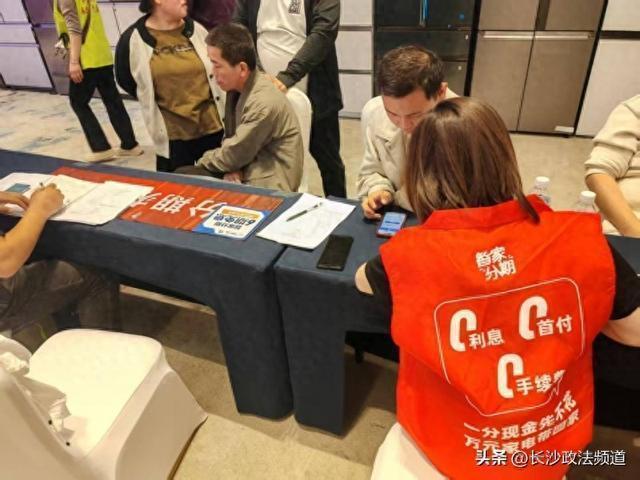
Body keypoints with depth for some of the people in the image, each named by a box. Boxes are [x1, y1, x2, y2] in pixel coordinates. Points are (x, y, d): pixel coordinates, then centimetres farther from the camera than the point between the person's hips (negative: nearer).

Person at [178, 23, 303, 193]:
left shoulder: (264, 103, -25)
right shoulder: (236, 86, 1)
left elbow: (233, 154, -17)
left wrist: (203, 160, 1)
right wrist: (231, 167, -7)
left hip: (267, 185, -8)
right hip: (245, 171, 8)